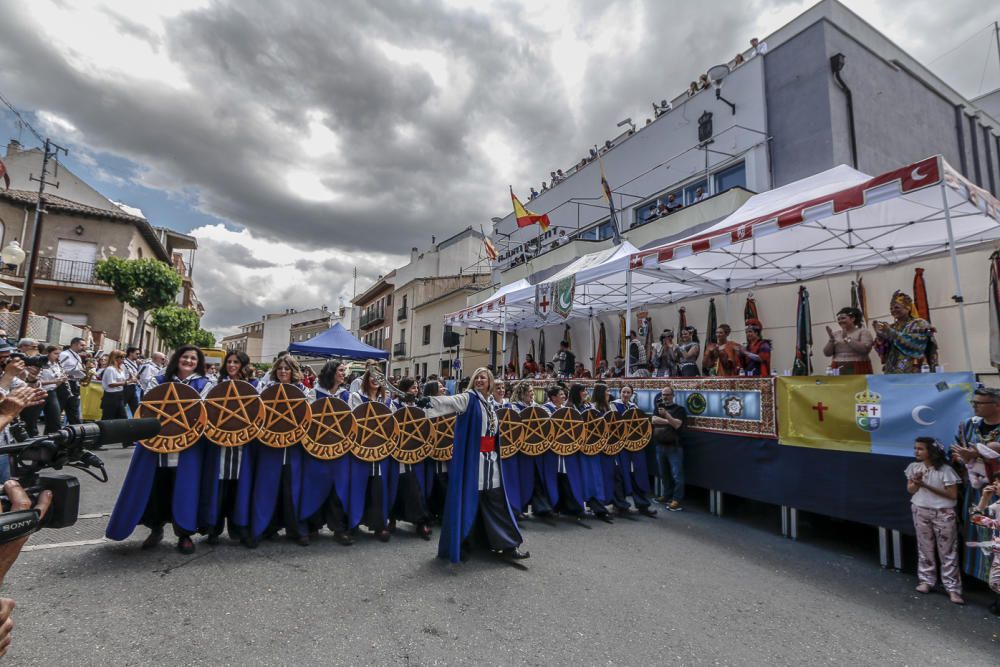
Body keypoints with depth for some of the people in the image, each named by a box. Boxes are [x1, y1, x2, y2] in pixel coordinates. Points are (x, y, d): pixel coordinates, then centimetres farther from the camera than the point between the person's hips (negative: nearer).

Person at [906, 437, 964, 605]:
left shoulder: (945, 470, -14)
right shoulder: (914, 467, 0)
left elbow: (953, 495, -14)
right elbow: (910, 490, 5)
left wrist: (926, 485, -20)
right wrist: (916, 482, -16)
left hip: (943, 514, -4)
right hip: (921, 512, 4)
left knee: (948, 551, 3)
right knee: (925, 548, 12)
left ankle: (953, 588, 10)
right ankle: (926, 580, 22)